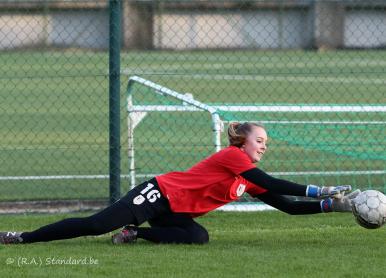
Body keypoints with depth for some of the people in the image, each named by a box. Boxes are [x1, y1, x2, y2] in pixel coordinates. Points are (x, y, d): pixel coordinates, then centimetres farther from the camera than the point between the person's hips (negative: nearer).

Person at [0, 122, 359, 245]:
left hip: (176, 212, 8)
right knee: (97, 224, -19)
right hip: (160, 193, -8)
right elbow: (271, 184, -23)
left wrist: (334, 204, 3)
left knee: (198, 237, -22)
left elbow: (287, 206, 13)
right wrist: (320, 191, -23)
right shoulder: (232, 156, -12)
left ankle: (135, 232, -6)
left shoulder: (249, 181, 14)